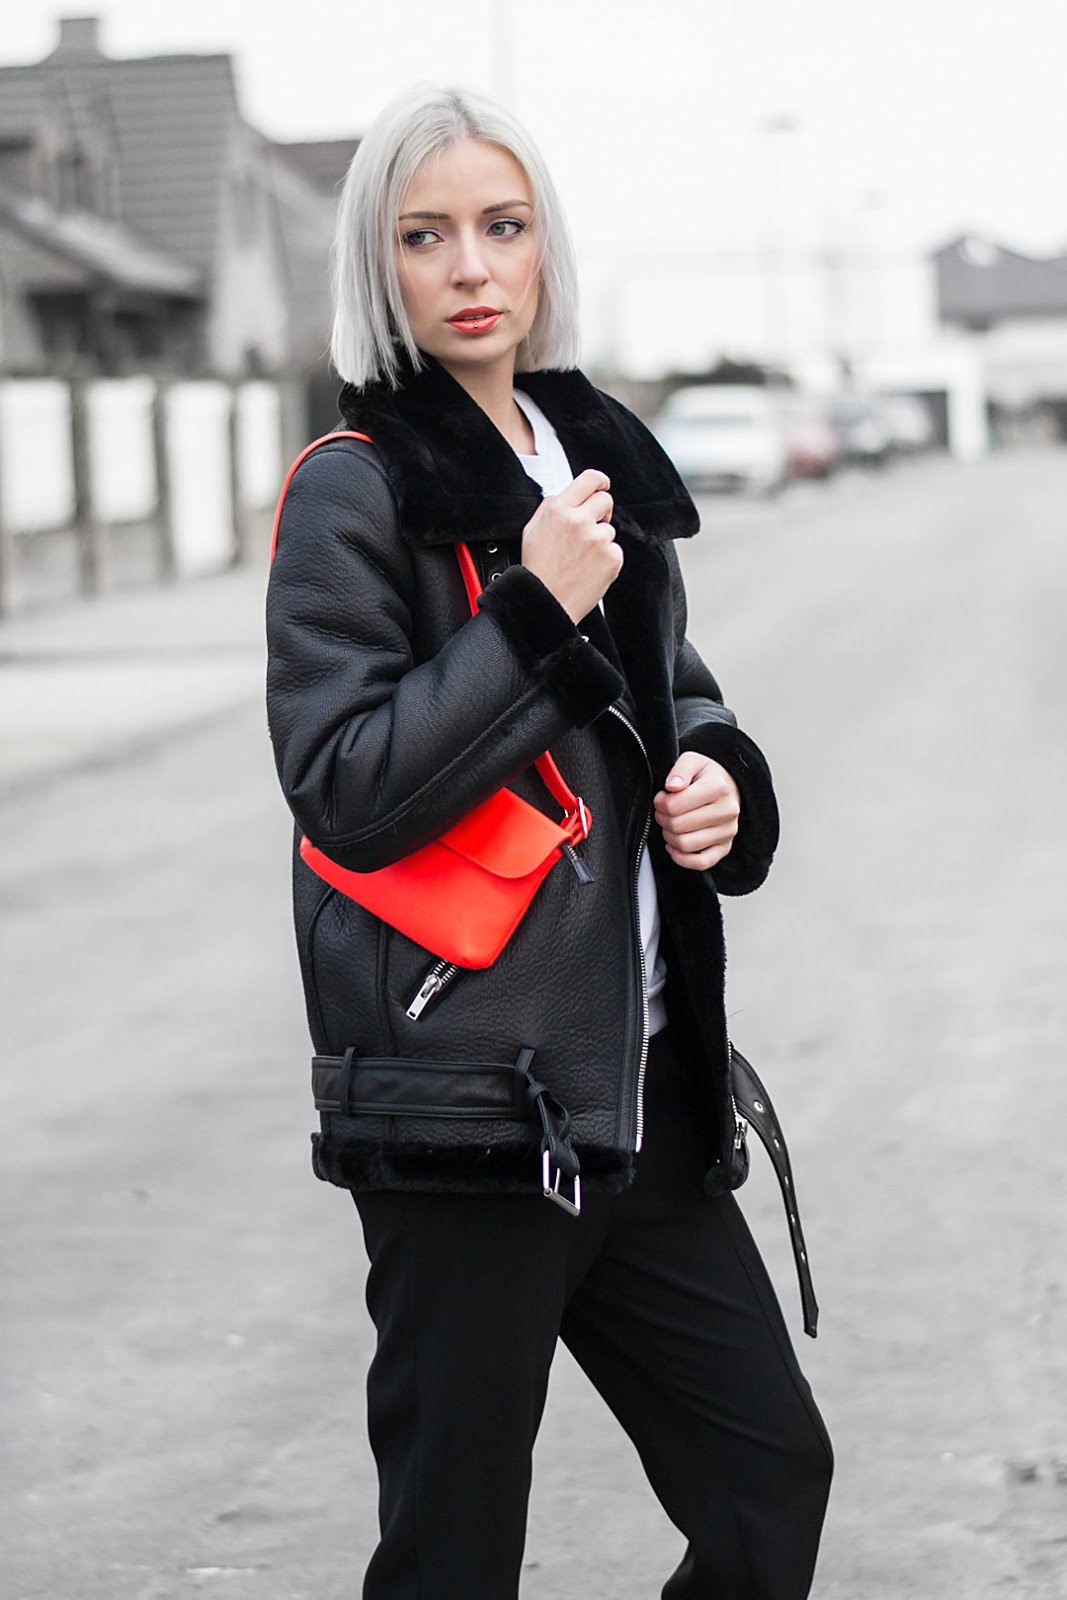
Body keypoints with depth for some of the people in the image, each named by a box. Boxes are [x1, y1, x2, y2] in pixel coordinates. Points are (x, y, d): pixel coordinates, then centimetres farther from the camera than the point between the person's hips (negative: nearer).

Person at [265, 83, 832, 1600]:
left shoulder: (598, 464, 14)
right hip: (466, 1106, -7)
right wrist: (536, 614, -17)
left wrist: (723, 792, 4)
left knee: (774, 1473, 11)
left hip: (639, 1094, 7)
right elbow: (344, 789, -16)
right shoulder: (356, 490, -7)